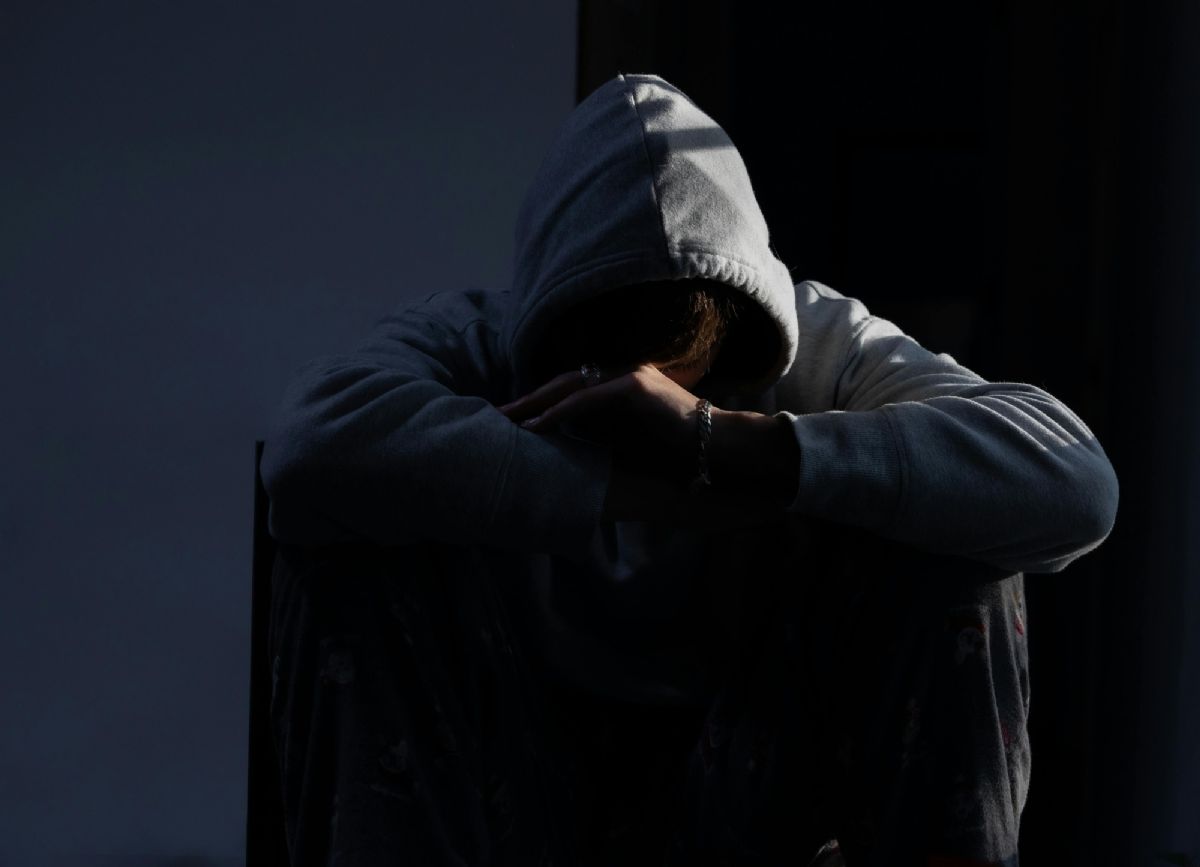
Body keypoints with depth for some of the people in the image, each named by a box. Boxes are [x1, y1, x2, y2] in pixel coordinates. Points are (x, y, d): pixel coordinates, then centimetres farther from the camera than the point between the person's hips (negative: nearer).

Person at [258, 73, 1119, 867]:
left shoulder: (818, 345, -12)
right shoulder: (468, 340, -15)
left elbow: (1072, 479, -30)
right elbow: (308, 449, -40)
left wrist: (725, 444, -39)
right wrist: (639, 489, -37)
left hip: (753, 785, 1)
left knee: (947, 530, -23)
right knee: (358, 533, -26)